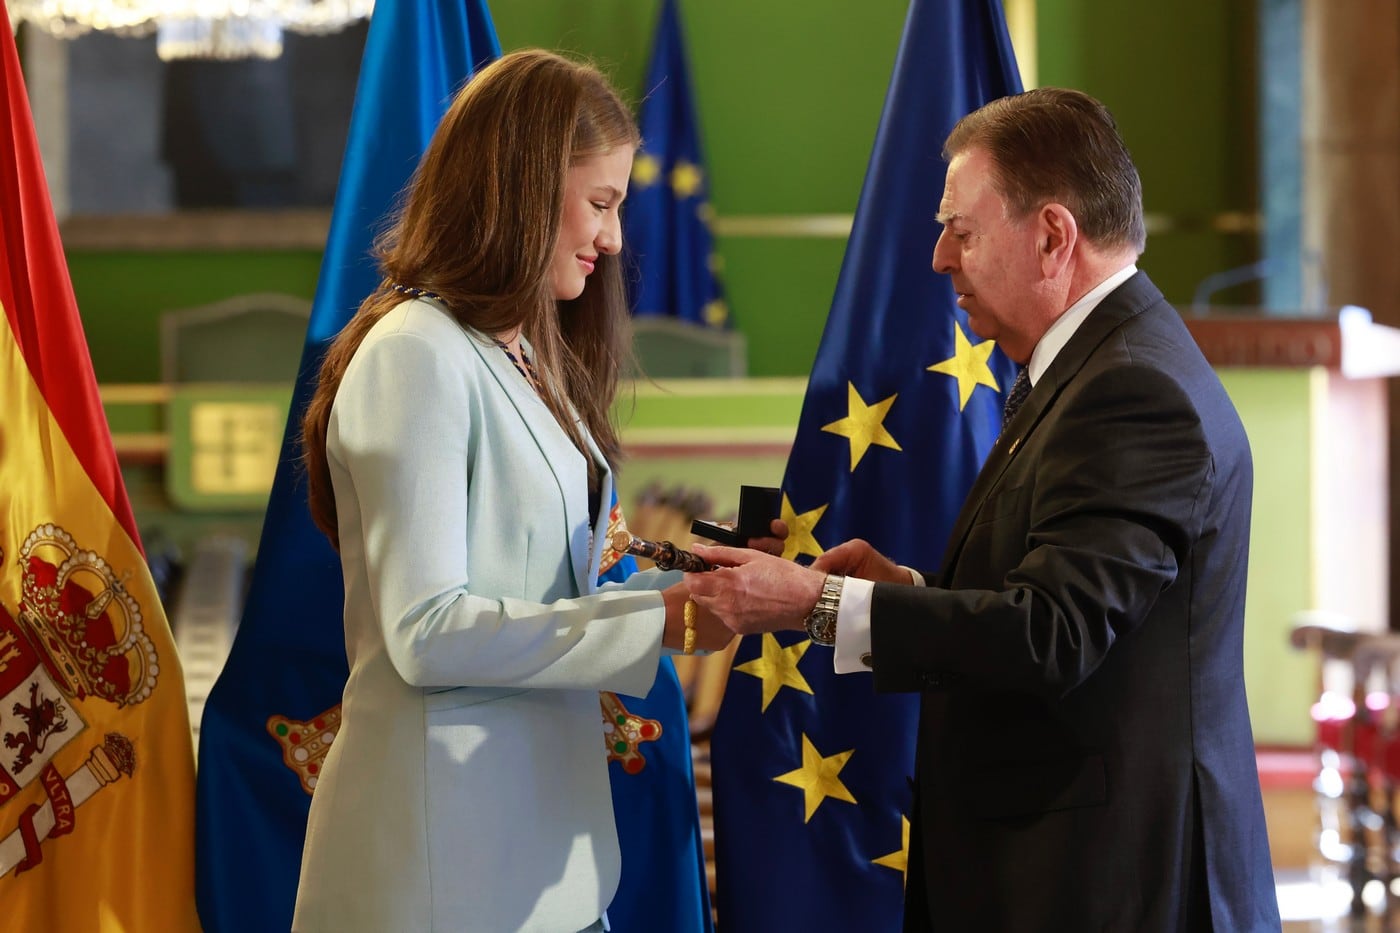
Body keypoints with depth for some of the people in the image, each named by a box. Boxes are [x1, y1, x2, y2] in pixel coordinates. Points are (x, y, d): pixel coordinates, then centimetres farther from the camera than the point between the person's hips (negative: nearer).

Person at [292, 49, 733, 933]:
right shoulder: (417, 358, -13)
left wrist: (697, 585, 1)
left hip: (541, 821, 9)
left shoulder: (523, 357, 15)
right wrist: (657, 621, -17)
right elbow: (427, 633, -19)